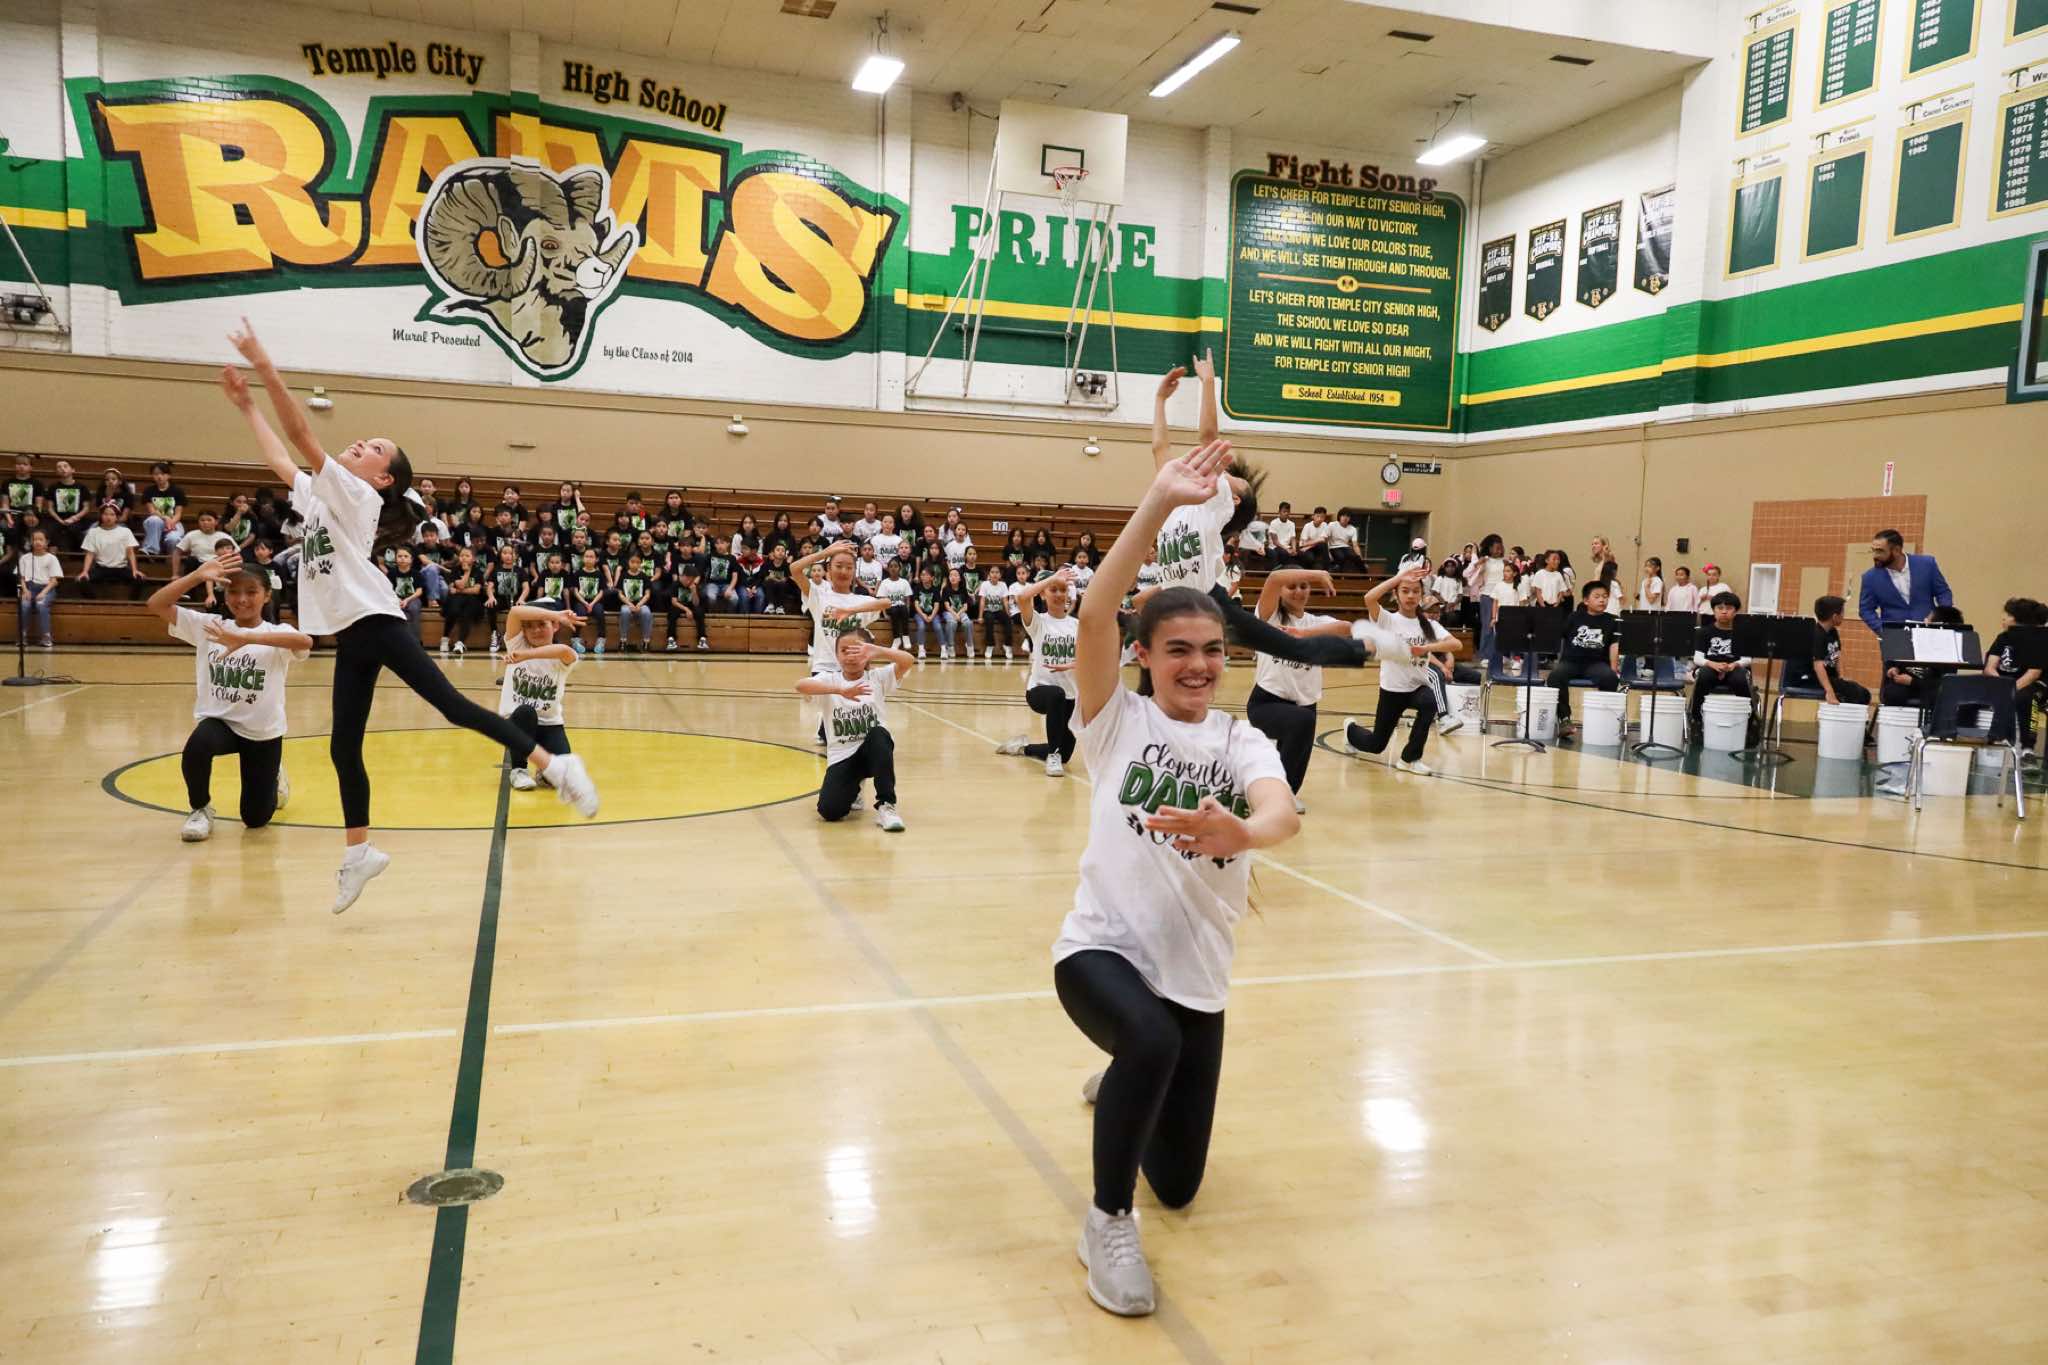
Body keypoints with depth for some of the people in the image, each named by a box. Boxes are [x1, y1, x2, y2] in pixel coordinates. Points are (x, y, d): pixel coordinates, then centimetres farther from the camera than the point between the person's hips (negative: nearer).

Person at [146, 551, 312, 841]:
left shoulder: (276, 633, -13)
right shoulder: (208, 625, -3)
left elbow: (305, 642, -37)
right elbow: (156, 604, -11)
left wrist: (247, 638, -47)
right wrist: (198, 575, -23)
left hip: (263, 731, -1)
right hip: (218, 720, 1)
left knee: (255, 818, 5)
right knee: (197, 746, -36)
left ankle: (274, 779, 43)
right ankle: (200, 809, -5)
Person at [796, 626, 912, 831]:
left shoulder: (877, 678, -2)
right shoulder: (830, 680, -2)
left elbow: (908, 662, -19)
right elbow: (801, 686, -24)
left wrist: (877, 651, -36)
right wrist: (840, 690, -38)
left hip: (873, 751, -1)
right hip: (841, 756, 1)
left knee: (878, 734, -35)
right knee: (829, 811, -20)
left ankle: (886, 805, -22)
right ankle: (852, 789, 19)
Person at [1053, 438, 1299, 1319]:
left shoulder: (1243, 743, -1)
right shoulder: (1116, 719, -6)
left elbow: (1281, 813, -23)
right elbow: (1095, 615, -22)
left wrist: (1242, 834, -47)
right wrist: (1160, 502, -28)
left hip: (1197, 974, 4)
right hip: (1102, 947, -3)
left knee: (1178, 1184, 13)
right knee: (1150, 1041, -38)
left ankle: (1123, 1089, 48)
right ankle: (1107, 1222, -11)